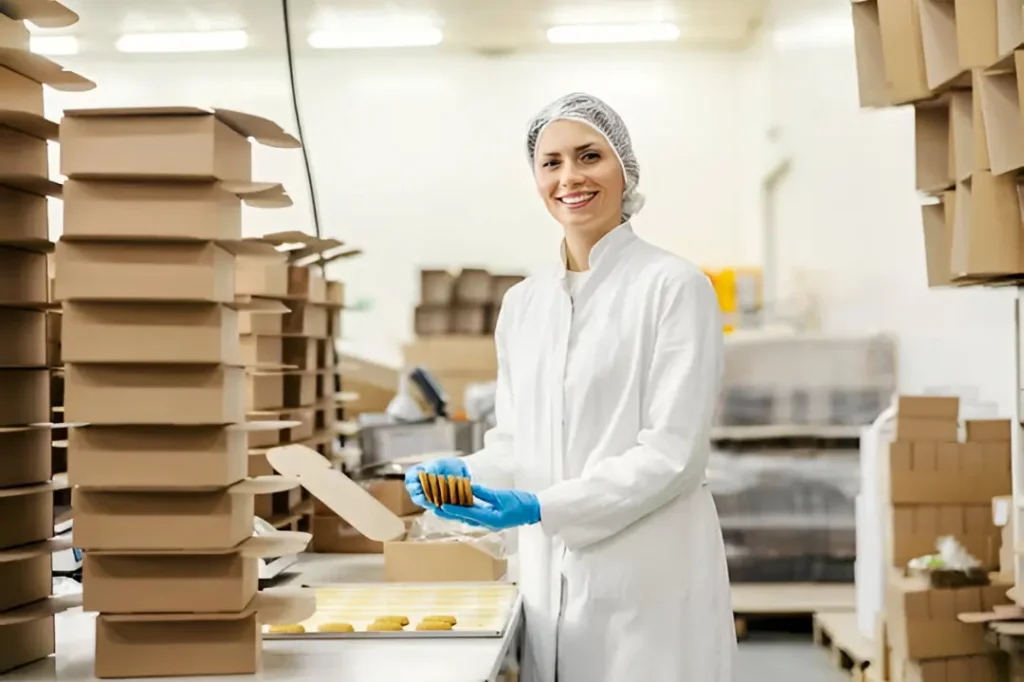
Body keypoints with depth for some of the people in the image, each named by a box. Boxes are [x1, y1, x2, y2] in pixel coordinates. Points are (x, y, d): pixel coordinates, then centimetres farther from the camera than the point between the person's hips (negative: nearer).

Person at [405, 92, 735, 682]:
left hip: (649, 579, -5)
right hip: (550, 577, 5)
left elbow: (673, 453, -12)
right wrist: (464, 474, -4)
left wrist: (544, 508, -19)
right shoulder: (522, 304, 12)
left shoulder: (673, 286, -7)